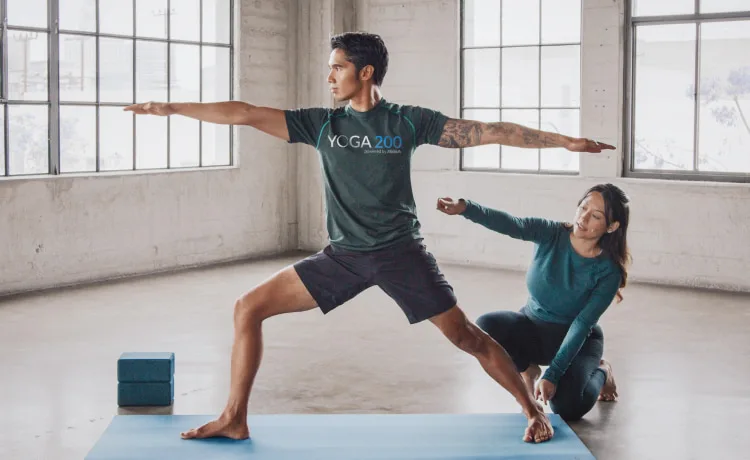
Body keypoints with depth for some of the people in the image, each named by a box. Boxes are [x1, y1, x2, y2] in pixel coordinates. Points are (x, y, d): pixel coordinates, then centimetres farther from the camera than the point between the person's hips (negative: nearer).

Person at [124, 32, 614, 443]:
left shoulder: (408, 121, -2)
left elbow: (485, 132, -4)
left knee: (466, 336, -3)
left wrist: (564, 141, -7)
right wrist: (171, 108, 0)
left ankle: (534, 410, 17)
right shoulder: (322, 124, 4)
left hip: (401, 253, -3)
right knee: (249, 307, -3)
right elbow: (246, 113, 2)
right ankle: (234, 419, 7)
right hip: (344, 255, 3)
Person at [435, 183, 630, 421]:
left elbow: (581, 326, -24)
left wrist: (552, 375, -32)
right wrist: (465, 207, -56)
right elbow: (510, 224, -37)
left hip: (576, 340, -2)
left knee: (567, 407, -28)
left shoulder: (609, 271, -21)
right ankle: (528, 370, 1)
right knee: (487, 326, -30)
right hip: (533, 328, 2)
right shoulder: (551, 234, -18)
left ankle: (600, 372, 8)